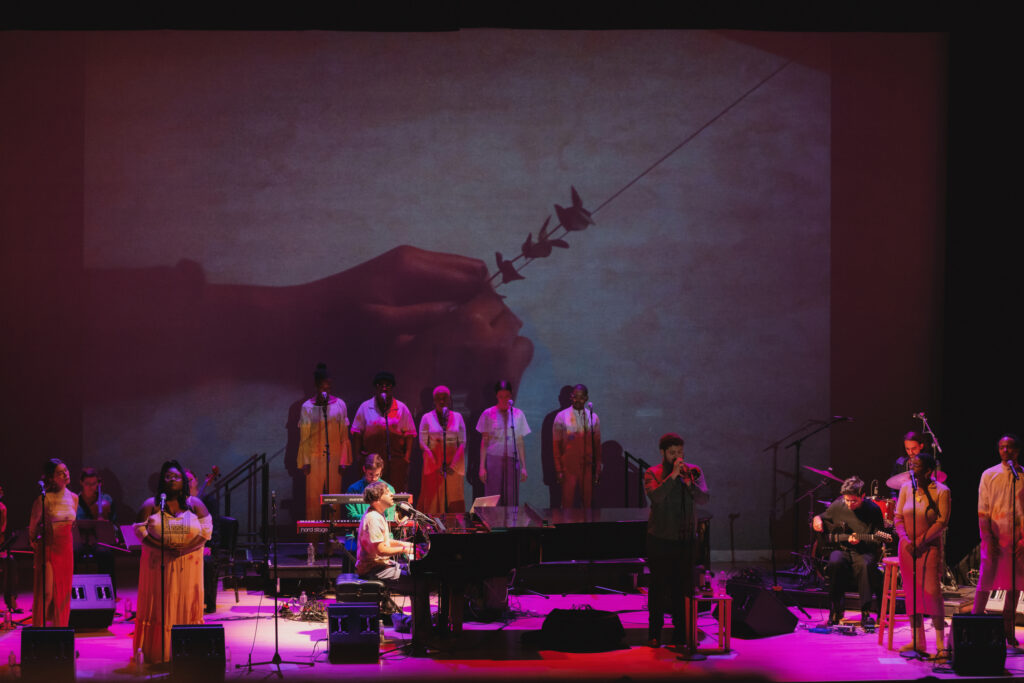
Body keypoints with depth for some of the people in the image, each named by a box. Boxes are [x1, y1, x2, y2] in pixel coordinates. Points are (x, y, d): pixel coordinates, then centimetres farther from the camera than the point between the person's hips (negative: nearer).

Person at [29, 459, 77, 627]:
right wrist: (35, 541, 10)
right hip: (47, 548, -6)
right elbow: (33, 526, 0)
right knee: (46, 594, -9)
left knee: (64, 593, 6)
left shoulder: (73, 498, 7)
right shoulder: (43, 499, -11)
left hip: (66, 548, 6)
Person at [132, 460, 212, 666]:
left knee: (187, 604, 1)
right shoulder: (150, 505, 3)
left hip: (188, 562, 1)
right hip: (159, 563, -1)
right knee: (159, 603, -3)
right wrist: (162, 548, -17)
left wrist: (186, 549, -14)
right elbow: (140, 531, -5)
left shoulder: (195, 505, 6)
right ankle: (158, 651, 0)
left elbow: (206, 530, 0)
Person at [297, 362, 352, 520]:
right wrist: (305, 462, -1)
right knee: (313, 497, -1)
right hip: (315, 458, -1)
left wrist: (343, 460, 0)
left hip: (335, 457, 1)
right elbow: (304, 437, 5)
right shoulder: (307, 407, 3)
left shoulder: (339, 405, 5)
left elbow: (344, 435, 6)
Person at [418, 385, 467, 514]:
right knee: (433, 502, -4)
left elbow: (462, 443, 4)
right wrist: (436, 466, -10)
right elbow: (423, 444, 0)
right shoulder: (427, 418, 3)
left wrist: (453, 466, -8)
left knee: (454, 502, -2)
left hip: (453, 466, 1)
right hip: (433, 464, -1)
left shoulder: (457, 417, 7)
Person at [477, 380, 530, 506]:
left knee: (511, 500, -2)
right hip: (493, 460, -1)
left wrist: (523, 467, 7)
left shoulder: (518, 414, 8)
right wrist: (482, 466, 0)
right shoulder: (488, 414, 4)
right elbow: (484, 442, 6)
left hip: (512, 461, 1)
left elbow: (520, 443, 11)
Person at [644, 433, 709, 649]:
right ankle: (654, 634, 10)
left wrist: (689, 483, -23)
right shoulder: (653, 474, -3)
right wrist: (673, 476, -27)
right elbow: (655, 496, -22)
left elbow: (704, 498, -7)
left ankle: (681, 634, 12)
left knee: (683, 588, 4)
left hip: (687, 540, 2)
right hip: (661, 540, -2)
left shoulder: (693, 471, 5)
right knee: (659, 587, 2)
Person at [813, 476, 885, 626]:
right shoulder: (837, 506, 3)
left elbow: (877, 540, -4)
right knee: (835, 562, -32)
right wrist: (817, 519, -2)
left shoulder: (873, 510, -6)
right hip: (841, 549, 2)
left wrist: (859, 541, -22)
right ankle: (835, 611, -20)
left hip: (863, 551, -2)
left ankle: (866, 612, -27)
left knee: (865, 564, -36)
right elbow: (823, 517, 23)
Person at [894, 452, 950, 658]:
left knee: (932, 591, -13)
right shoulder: (906, 488, 5)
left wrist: (920, 542, -15)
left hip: (930, 547, -4)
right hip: (907, 547, 4)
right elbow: (898, 517, 6)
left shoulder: (941, 491, -7)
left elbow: (942, 523, -10)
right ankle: (917, 640, 11)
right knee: (911, 592, 4)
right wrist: (906, 540, -9)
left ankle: (940, 644, -9)